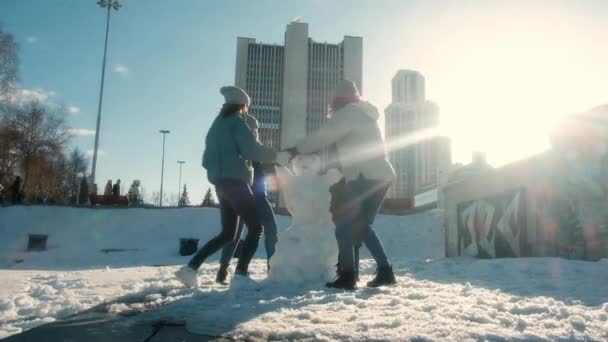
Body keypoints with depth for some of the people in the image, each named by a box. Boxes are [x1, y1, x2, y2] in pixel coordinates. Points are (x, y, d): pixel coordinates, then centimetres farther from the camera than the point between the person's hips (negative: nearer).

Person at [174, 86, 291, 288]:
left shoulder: (217, 125, 21)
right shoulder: (236, 121, -3)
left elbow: (207, 160, 21)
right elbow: (251, 149, -16)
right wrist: (276, 157, -5)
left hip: (221, 184, 8)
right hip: (234, 181, -8)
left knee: (228, 233, 14)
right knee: (255, 227, -4)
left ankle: (191, 268, 8)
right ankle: (241, 273, -14)